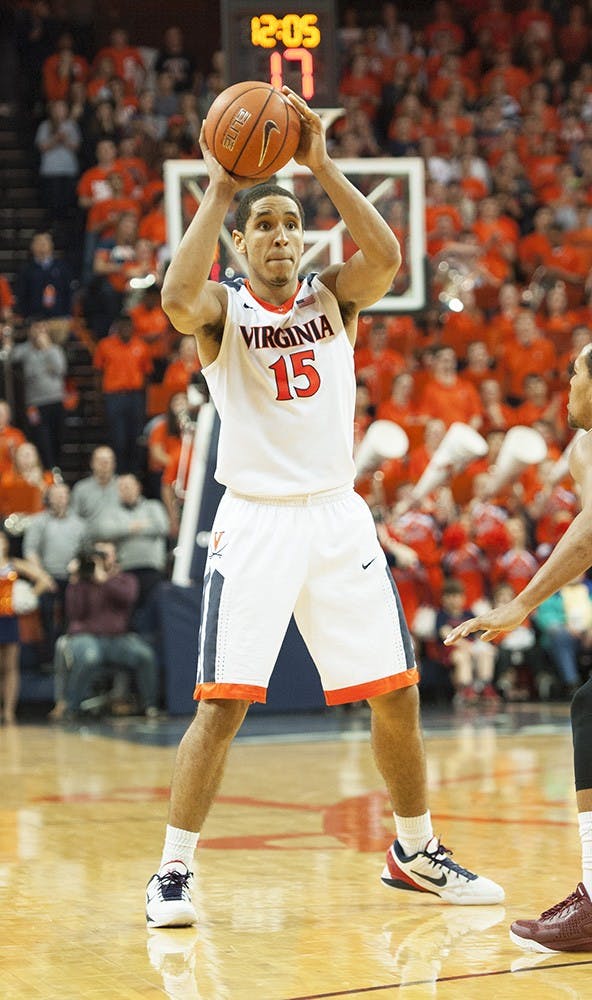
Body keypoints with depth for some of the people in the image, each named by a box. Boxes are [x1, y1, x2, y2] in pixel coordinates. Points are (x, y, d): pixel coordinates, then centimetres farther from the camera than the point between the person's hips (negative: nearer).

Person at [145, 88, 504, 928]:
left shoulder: (334, 296, 8)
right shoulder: (222, 307, 1)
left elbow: (386, 257, -15)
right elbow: (177, 300, -24)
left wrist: (322, 165, -19)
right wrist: (220, 189, -21)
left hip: (338, 518, 3)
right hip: (255, 520, -3)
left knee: (396, 696, 8)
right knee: (222, 705, -10)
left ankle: (416, 853, 25)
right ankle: (173, 873, -1)